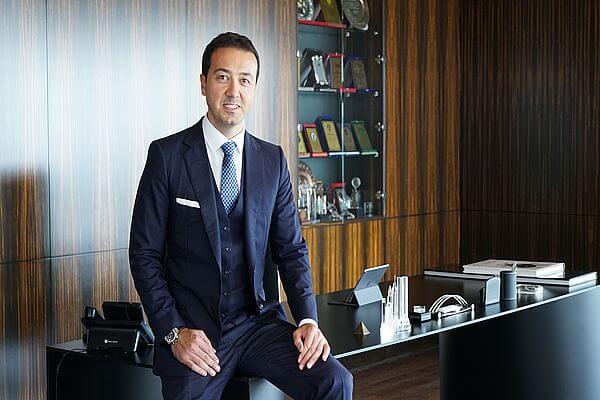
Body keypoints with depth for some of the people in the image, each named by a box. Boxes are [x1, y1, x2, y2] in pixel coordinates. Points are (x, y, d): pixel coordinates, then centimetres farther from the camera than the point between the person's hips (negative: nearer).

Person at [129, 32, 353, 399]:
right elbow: (145, 253, -3)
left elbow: (291, 248, 11)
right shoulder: (167, 155, -3)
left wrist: (308, 319, -5)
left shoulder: (273, 160, 8)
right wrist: (174, 332, -13)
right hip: (192, 329, -2)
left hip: (256, 321, 3)